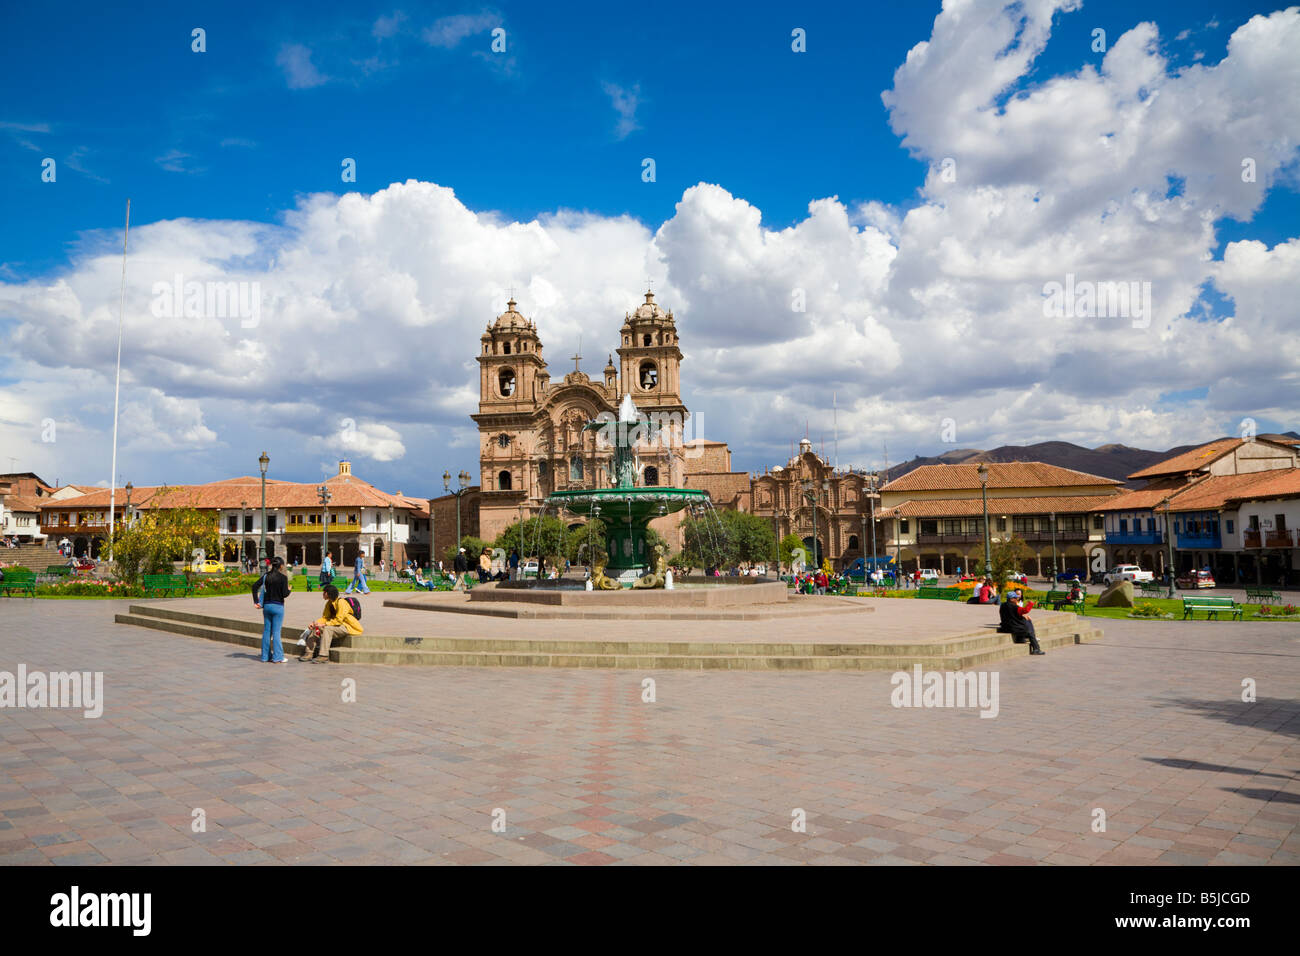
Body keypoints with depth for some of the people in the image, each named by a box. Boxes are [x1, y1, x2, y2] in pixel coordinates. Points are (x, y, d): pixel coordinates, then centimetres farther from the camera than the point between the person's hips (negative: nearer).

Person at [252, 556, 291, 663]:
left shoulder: (266, 576, 5)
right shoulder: (283, 577, -11)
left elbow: (255, 586, 0)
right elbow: (284, 594, -15)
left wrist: (256, 601, 2)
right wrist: (289, 590, 6)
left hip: (267, 605, 5)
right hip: (278, 606, -5)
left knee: (266, 631, 12)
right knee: (276, 632, -2)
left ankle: (266, 656, 17)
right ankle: (277, 657, 1)